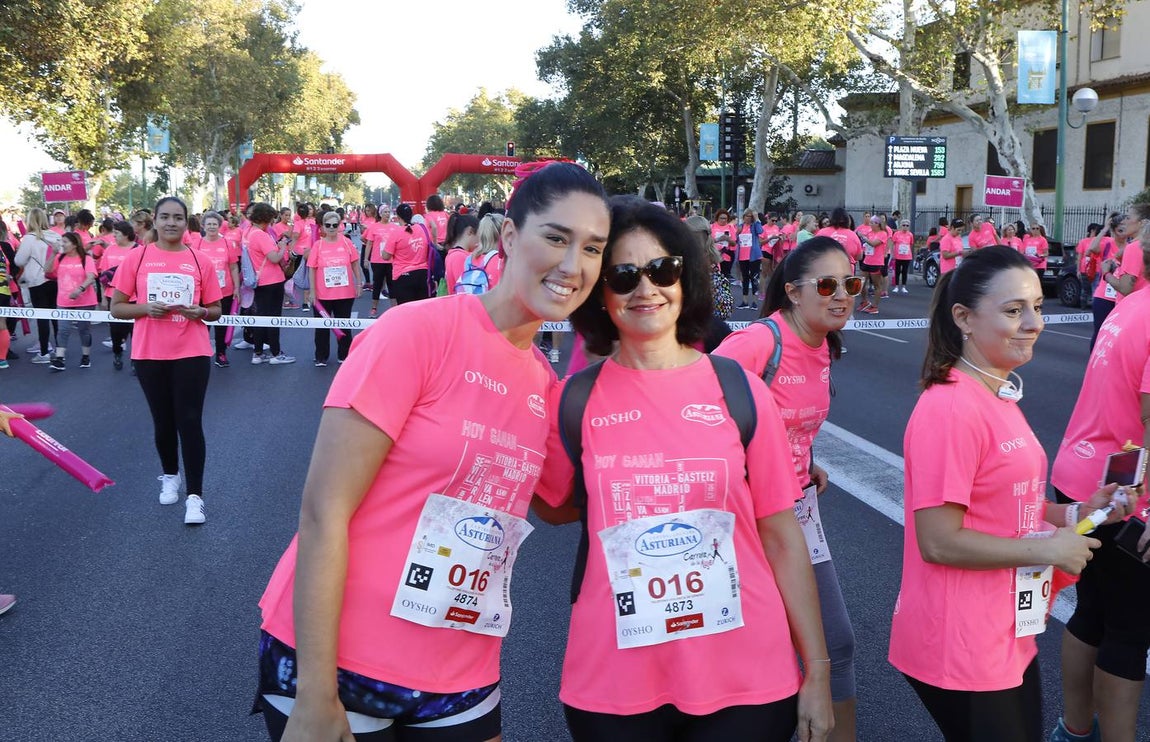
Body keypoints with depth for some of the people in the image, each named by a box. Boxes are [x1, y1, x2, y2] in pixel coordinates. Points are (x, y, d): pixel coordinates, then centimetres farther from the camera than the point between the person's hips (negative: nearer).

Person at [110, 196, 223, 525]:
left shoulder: (200, 262, 1)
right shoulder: (137, 257, 0)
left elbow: (215, 310, 9)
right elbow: (116, 307, 2)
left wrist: (200, 311, -13)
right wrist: (145, 307, -17)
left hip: (192, 353, -1)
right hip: (149, 354, 1)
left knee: (190, 422, -5)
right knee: (163, 421, 13)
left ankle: (195, 495, -1)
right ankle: (170, 476, 37)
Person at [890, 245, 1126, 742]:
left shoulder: (998, 395, 9)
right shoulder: (951, 408, -22)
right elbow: (939, 542, -24)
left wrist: (1068, 515, 3)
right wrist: (1050, 549, -16)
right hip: (961, 650, -9)